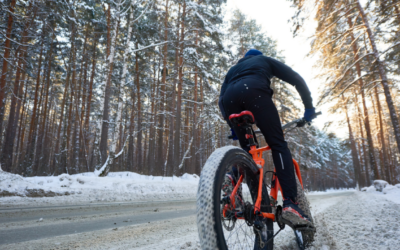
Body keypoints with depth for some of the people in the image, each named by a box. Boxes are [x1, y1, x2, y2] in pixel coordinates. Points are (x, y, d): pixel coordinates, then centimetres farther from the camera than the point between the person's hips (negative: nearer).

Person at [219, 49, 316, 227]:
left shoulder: (233, 69, 43)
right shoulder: (265, 60, 36)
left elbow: (222, 100, 28)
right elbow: (297, 79, 23)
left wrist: (232, 127, 31)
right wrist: (309, 107, 27)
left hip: (230, 97, 4)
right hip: (254, 91, -3)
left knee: (246, 147, 20)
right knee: (278, 145, -1)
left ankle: (233, 176, -7)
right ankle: (290, 204, -13)